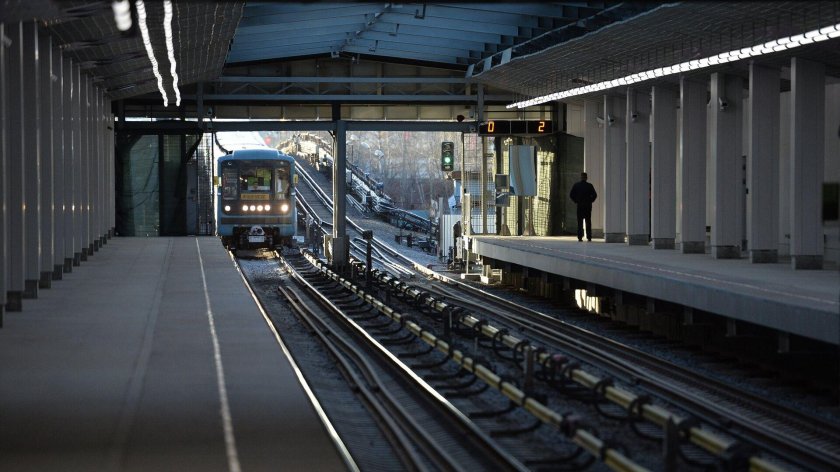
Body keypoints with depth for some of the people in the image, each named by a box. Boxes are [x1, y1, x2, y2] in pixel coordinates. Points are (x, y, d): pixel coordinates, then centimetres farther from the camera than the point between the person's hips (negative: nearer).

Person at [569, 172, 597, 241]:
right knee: (588, 222, 5)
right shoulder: (589, 186, -4)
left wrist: (576, 201, 7)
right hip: (588, 206, -1)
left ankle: (580, 237, -2)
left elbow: (571, 195, -2)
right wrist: (590, 201, 3)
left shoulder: (576, 185, 0)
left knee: (580, 222, 3)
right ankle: (589, 237, 2)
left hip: (579, 205, 1)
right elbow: (594, 195, -9)